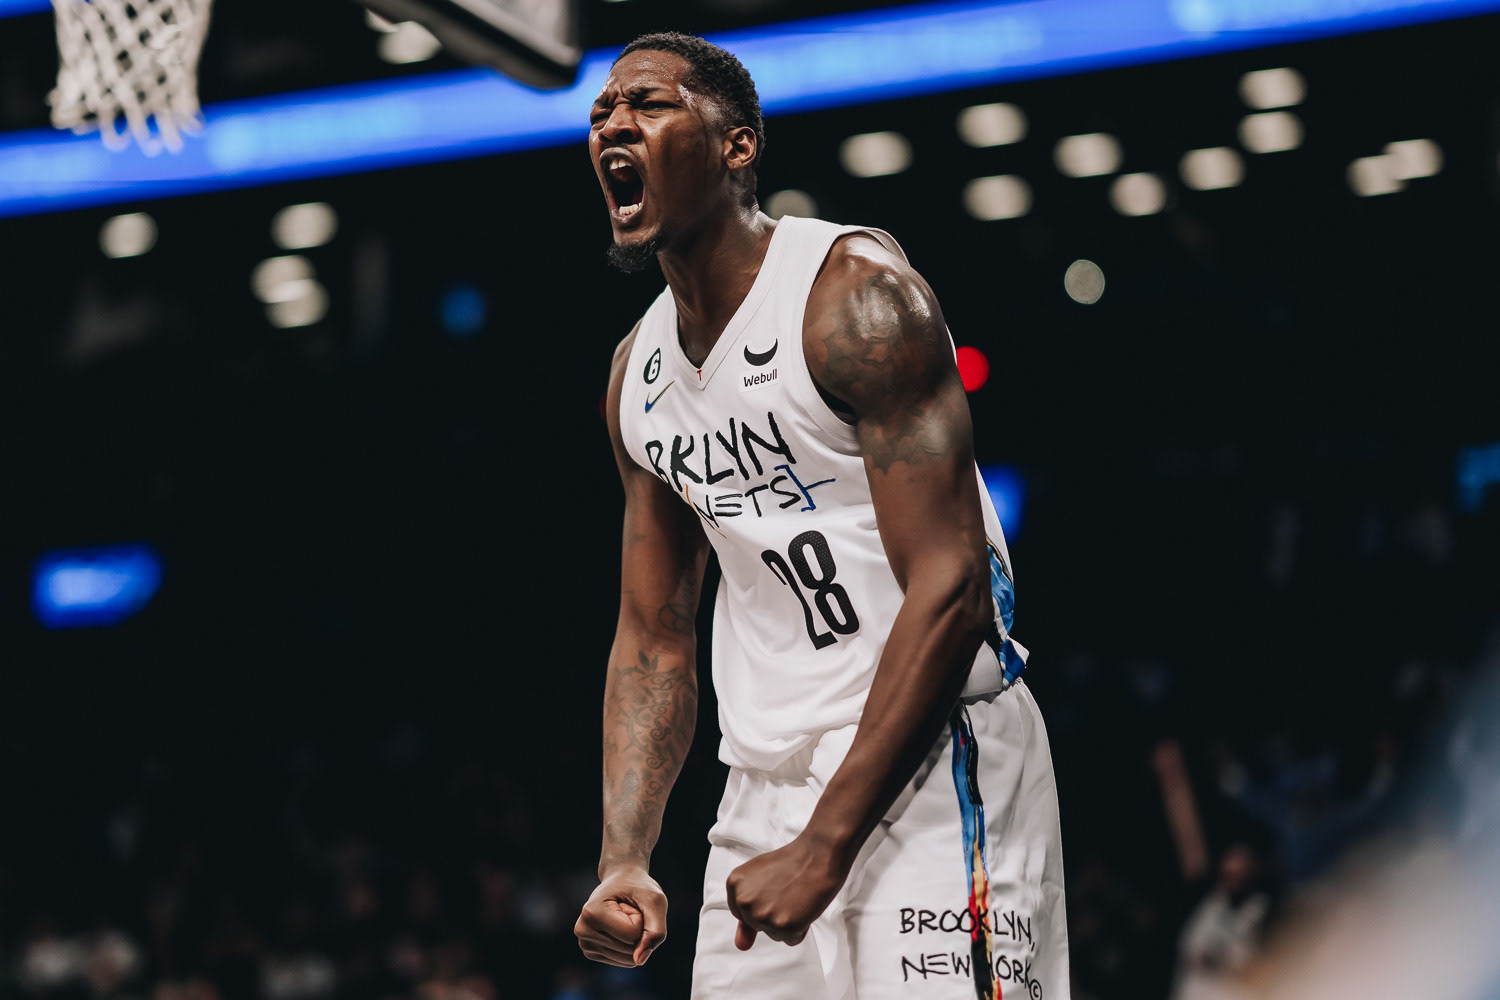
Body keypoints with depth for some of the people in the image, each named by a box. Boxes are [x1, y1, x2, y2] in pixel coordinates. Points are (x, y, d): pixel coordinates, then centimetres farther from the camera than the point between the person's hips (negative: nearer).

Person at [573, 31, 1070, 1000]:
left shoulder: (854, 294, -13)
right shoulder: (638, 372, 10)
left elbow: (950, 591, -19)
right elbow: (654, 640, 14)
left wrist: (824, 849, -21)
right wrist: (624, 861, 0)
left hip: (925, 763, -7)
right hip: (764, 786, 7)